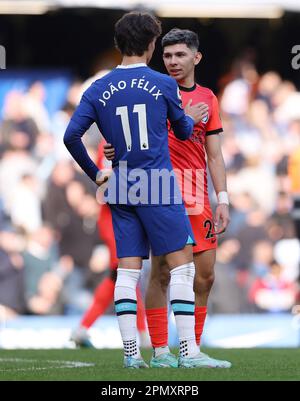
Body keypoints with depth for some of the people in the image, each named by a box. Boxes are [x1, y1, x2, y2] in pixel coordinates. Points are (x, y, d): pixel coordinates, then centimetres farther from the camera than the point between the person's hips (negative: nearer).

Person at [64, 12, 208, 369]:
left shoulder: (98, 90, 5)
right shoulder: (164, 85, -2)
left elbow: (71, 136, 0)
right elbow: (182, 130, 12)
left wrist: (94, 173, 13)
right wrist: (191, 118, 35)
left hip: (121, 189, 4)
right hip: (159, 187, -4)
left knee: (127, 270, 5)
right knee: (181, 264, -1)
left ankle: (130, 352, 2)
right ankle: (188, 350, -7)